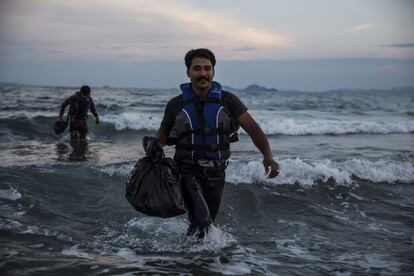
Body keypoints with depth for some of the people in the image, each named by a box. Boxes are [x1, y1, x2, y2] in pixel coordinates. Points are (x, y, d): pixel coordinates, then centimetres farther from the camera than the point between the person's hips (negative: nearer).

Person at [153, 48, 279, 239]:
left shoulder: (228, 101, -3)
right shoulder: (176, 105, -2)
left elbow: (252, 128, -7)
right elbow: (163, 134, 11)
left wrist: (268, 156, -20)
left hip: (216, 172, 2)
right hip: (189, 171, -2)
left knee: (208, 221, 17)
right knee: (200, 220, -19)